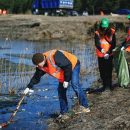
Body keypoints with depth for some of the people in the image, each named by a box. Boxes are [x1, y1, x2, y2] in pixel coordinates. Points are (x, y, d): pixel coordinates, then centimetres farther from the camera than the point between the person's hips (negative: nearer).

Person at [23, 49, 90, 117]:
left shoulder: (54, 57, -38)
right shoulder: (40, 67, -11)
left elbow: (68, 66, -31)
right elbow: (36, 76, 4)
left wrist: (66, 80, -26)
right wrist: (29, 87, -1)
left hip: (73, 66, -8)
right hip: (63, 74, 9)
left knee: (75, 85, -26)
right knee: (61, 91, 4)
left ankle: (84, 107, -21)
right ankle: (63, 112, 12)